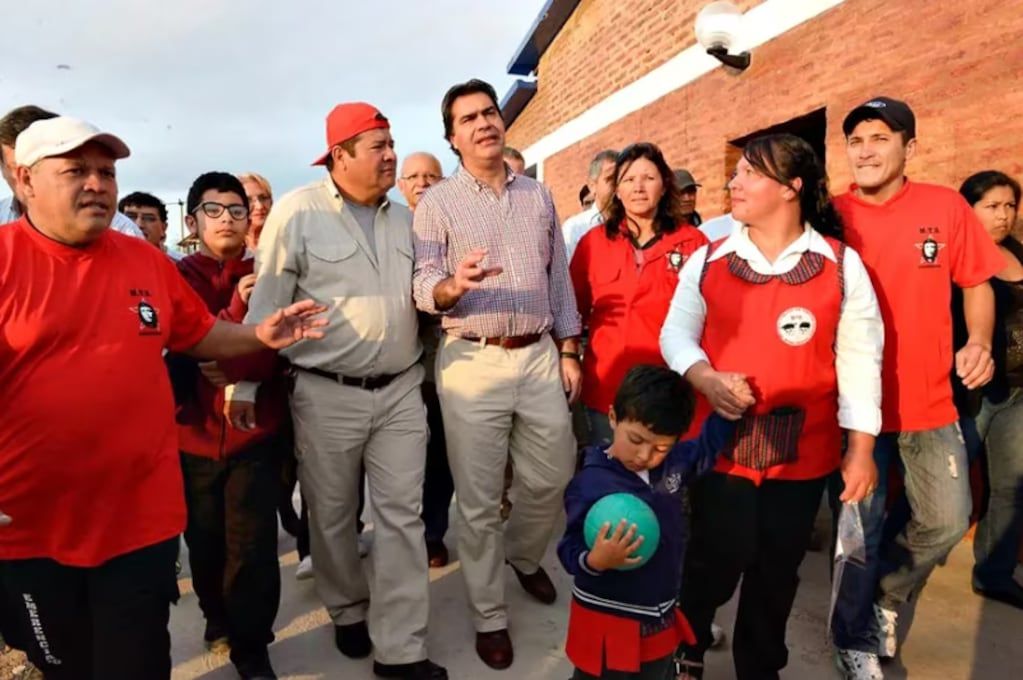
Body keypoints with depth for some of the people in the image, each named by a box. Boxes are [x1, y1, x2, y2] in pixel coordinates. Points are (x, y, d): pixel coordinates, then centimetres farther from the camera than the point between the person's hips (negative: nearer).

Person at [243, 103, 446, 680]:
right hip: (327, 393, -3)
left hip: (401, 390, 4)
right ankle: (350, 613, 38)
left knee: (403, 515, 4)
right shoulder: (298, 211, -7)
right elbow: (267, 303, -6)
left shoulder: (404, 218, 10)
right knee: (333, 515, 12)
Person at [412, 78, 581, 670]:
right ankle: (490, 615, 25)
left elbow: (560, 279, 13)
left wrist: (570, 350, 8)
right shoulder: (437, 202, -1)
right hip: (472, 361, -3)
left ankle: (523, 554, 45)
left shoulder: (539, 196, 11)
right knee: (479, 499, 5)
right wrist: (454, 285, -31)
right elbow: (422, 287, -9)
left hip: (540, 356, 4)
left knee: (553, 479, 14)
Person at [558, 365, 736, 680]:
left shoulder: (673, 463, -4)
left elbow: (707, 447, 15)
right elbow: (570, 553, -22)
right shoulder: (590, 484, -25)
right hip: (608, 624, -6)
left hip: (661, 619, 7)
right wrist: (595, 560, -42)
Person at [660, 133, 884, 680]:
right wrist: (705, 377, -15)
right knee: (717, 559, 6)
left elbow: (859, 358, 0)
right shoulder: (708, 260, 3)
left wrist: (860, 447, -2)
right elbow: (676, 332, 5)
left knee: (778, 570, 14)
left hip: (803, 448, 0)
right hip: (720, 441, 0)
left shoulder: (841, 264, 0)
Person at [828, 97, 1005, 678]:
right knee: (863, 530, 8)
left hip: (929, 401, 2)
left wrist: (980, 341, -11)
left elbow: (977, 283, 7)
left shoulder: (947, 207, -3)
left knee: (948, 521, 11)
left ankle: (887, 597, 41)